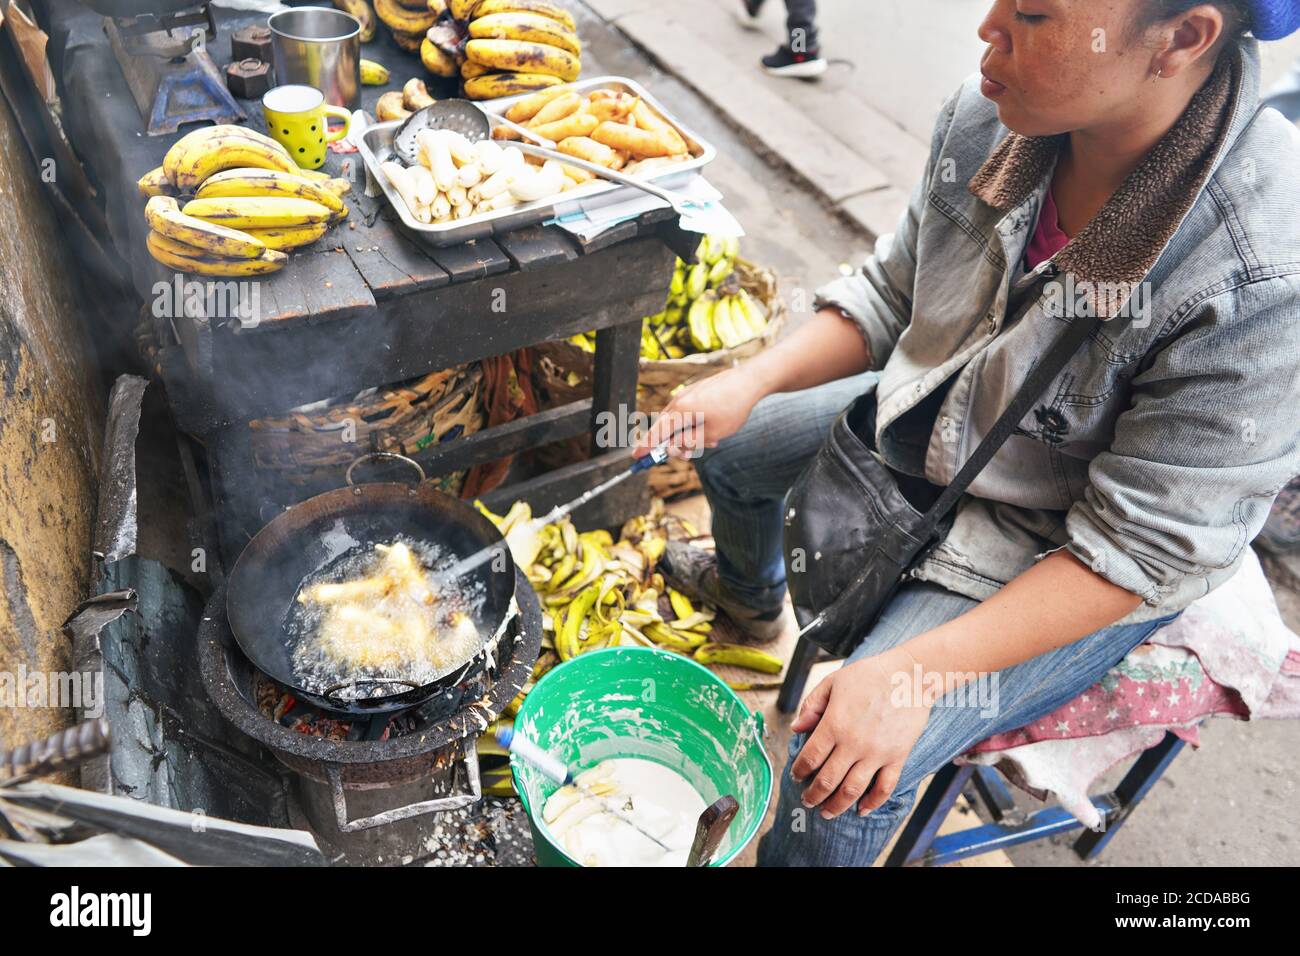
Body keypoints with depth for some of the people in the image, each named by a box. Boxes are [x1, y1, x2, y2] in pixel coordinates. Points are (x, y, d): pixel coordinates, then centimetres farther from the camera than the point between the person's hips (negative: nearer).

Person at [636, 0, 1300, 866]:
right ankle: (750, 594, 55)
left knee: (842, 781, -20)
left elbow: (1143, 551, -28)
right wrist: (750, 382, -15)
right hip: (934, 421, 7)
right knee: (732, 444, 20)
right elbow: (893, 293, -2)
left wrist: (920, 672, -33)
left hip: (1077, 561, -6)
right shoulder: (993, 115, -18)